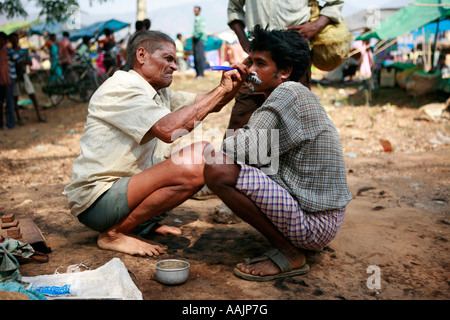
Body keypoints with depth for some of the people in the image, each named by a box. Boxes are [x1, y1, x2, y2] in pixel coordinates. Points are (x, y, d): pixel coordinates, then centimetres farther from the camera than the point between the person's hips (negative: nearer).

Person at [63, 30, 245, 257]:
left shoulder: (159, 93, 13)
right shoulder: (121, 87, -15)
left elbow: (207, 105, 17)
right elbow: (168, 129, -30)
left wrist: (232, 86, -6)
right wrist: (220, 90, -21)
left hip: (126, 184, 10)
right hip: (96, 202, -10)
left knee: (204, 154, 11)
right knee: (191, 170, -27)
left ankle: (143, 222, 7)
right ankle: (113, 233, -12)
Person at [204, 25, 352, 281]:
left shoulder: (288, 93, -16)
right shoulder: (298, 96, 14)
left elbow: (242, 149, -24)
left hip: (315, 224, -10)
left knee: (218, 170, -20)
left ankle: (288, 254, -9)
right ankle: (289, 241, 13)